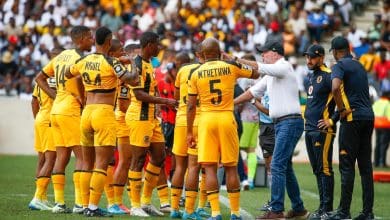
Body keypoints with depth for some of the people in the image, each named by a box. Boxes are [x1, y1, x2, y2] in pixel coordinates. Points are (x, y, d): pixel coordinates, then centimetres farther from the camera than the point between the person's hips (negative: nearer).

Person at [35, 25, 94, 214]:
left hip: (56, 110, 8)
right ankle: (79, 203, -10)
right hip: (71, 112, -8)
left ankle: (59, 202, 8)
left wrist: (56, 96, 13)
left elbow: (40, 78, 20)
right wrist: (83, 101, -15)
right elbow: (78, 80, -30)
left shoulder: (62, 56, 15)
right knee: (82, 156, -6)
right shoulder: (79, 59, -10)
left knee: (62, 157, 9)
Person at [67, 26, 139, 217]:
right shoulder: (111, 62, -10)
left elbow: (68, 74, 28)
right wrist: (135, 70, 3)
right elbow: (131, 80, -17)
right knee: (102, 163, -5)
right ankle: (93, 207, -10)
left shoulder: (83, 61, 8)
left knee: (87, 162, 14)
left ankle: (85, 205, 17)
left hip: (87, 112, 6)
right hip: (104, 113, -6)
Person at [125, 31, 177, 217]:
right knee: (138, 158, -5)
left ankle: (146, 202, 18)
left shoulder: (149, 64, 16)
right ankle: (135, 205, 1)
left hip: (150, 116, 10)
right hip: (139, 116, -10)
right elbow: (139, 94, -21)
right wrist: (164, 101, -23)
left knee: (159, 156, 11)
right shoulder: (137, 65, -14)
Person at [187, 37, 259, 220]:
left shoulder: (196, 74, 2)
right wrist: (236, 60, 27)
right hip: (227, 118, 0)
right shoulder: (232, 67, 2)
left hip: (206, 119, 0)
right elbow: (256, 73, 18)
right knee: (231, 168, 8)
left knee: (210, 168, 1)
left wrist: (190, 132, 9)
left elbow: (191, 106, 3)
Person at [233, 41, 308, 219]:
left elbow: (259, 68, -20)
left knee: (277, 166, -13)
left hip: (290, 122, -10)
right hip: (280, 124, 10)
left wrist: (236, 60, -17)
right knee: (285, 167, 14)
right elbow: (253, 91, 22)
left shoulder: (284, 67, -9)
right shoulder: (271, 74, 19)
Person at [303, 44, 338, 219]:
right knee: (317, 170, 11)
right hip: (310, 129, 9)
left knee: (324, 169, -8)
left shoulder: (328, 76, -12)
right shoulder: (311, 76, 17)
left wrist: (332, 120, -15)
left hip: (322, 130, -9)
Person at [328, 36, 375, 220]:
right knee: (365, 165, 8)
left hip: (352, 117, -7)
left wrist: (341, 110, -13)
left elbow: (335, 88, -25)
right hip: (369, 115, 7)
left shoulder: (340, 66, -6)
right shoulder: (359, 65, 19)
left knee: (347, 165, -4)